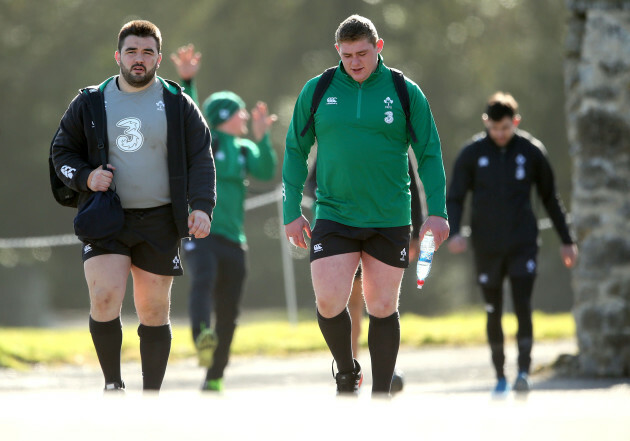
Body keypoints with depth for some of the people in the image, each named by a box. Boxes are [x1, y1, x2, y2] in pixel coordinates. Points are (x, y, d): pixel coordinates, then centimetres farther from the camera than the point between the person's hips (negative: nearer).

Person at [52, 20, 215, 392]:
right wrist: (85, 176, -7)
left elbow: (201, 160, 2)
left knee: (154, 310, 2)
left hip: (159, 221, 0)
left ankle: (152, 396, 12)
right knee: (105, 298, -16)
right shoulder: (90, 103, 7)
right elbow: (62, 151, 14)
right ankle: (113, 385, 0)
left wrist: (202, 207, -12)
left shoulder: (178, 105, 4)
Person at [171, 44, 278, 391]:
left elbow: (267, 171, -2)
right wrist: (187, 81, -30)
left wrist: (262, 138, -14)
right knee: (204, 279, -35)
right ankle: (202, 336, -59)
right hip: (200, 234, -6)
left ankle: (214, 378, 16)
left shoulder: (244, 150, 15)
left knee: (228, 316, 5)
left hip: (233, 239, 6)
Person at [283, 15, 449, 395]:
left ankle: (381, 394, 16)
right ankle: (347, 374, 15)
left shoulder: (405, 92, 0)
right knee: (329, 303, -10)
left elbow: (429, 153, 4)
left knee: (382, 307, 5)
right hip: (334, 217, 0)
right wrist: (292, 210, 5)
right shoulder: (316, 91, 2)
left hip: (390, 220, 0)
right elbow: (296, 150, 10)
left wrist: (438, 211, -3)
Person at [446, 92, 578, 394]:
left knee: (523, 308, -13)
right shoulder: (472, 153, 0)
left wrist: (566, 240, 12)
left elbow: (550, 198, 12)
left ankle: (524, 372, -12)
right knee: (493, 313, 6)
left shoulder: (531, 151, 2)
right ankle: (500, 377, 16)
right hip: (487, 248, 1)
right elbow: (454, 198, 0)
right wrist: (454, 232, -19)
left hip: (523, 244, -1)